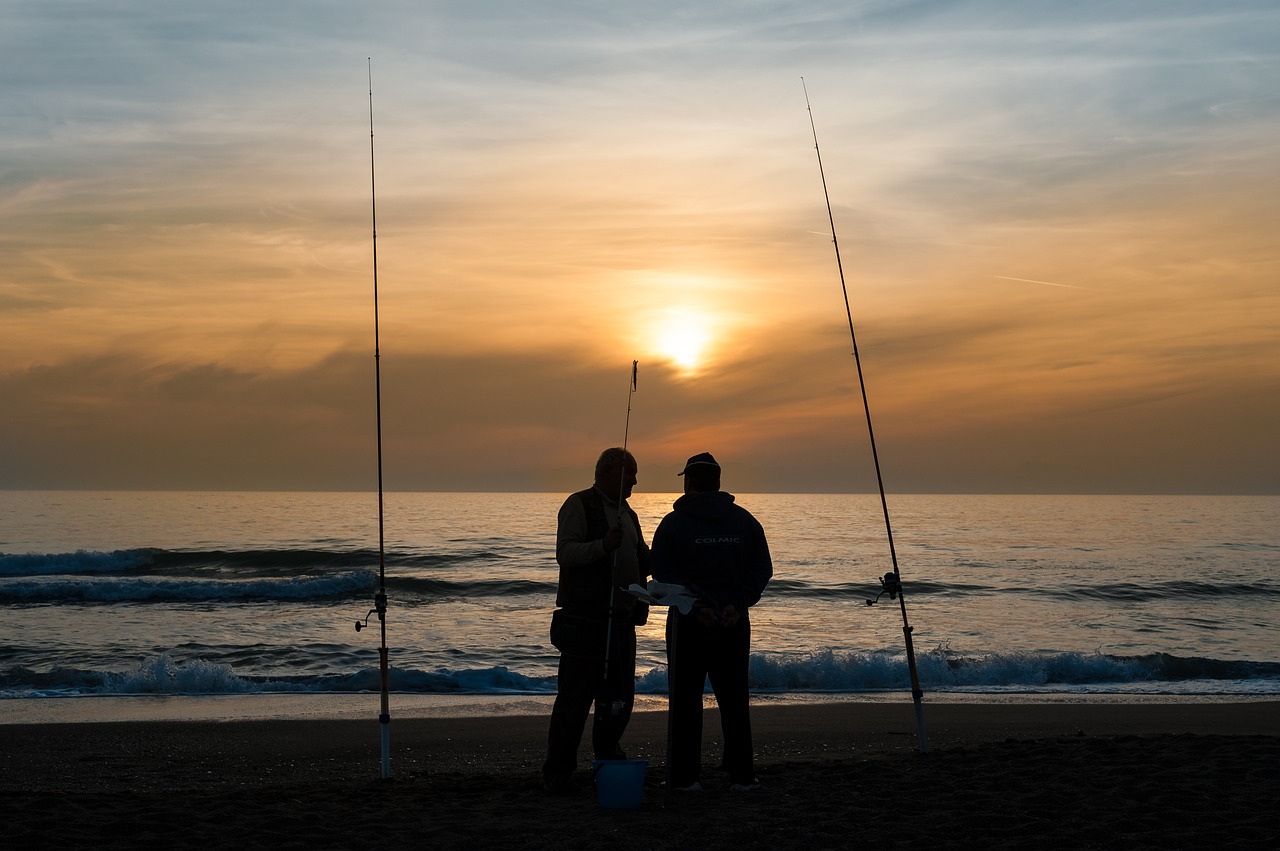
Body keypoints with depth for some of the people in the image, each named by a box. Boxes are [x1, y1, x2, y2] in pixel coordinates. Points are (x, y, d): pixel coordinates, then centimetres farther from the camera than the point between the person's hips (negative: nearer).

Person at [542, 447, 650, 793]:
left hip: (621, 620, 8)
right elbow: (565, 553, -17)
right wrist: (603, 546, -32)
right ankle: (558, 771, -4)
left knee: (620, 696, 12)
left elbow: (643, 562, 24)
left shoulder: (627, 514, 20)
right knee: (576, 695, -9)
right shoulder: (579, 505, -6)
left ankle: (608, 761, 27)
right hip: (585, 618, -8)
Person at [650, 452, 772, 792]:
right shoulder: (745, 521, 7)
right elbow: (762, 569, 1)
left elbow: (664, 573, -12)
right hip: (735, 623, 3)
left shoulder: (673, 523, -2)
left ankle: (685, 775, 4)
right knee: (734, 698, 10)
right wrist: (737, 603, -7)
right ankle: (741, 774, 11)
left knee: (685, 699, 4)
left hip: (687, 623, -3)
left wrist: (696, 605, -14)